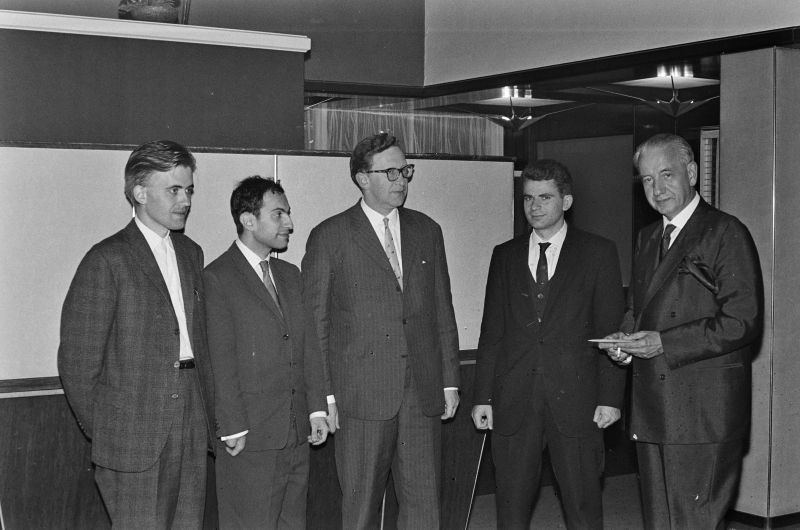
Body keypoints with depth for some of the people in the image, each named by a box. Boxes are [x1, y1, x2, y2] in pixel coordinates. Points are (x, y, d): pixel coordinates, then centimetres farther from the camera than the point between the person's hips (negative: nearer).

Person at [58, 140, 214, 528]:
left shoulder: (190, 253, 13)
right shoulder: (107, 261, -10)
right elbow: (77, 361, -9)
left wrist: (210, 417, 10)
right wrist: (100, 430, -2)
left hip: (192, 434, 6)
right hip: (133, 435, -6)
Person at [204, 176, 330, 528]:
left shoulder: (290, 275, 16)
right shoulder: (216, 278, -8)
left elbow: (309, 346, 14)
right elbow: (220, 362, -12)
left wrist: (317, 408, 7)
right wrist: (233, 429, -13)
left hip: (298, 433, 7)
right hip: (250, 438, -7)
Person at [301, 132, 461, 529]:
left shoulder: (427, 231, 13)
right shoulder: (328, 237, 0)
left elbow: (443, 311, 14)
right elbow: (315, 321, -1)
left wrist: (450, 380, 9)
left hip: (423, 390, 4)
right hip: (361, 393, -3)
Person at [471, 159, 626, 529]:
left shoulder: (598, 253, 4)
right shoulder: (505, 256, 12)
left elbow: (610, 329, 1)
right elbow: (491, 332, 11)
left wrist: (610, 397, -6)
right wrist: (482, 396, 5)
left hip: (575, 401, -2)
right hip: (513, 403, 2)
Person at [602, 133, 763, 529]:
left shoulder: (726, 233, -7)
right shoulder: (647, 238, 17)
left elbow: (742, 321, -15)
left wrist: (664, 343, -18)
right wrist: (625, 340, 4)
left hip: (704, 412, -7)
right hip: (651, 409, 7)